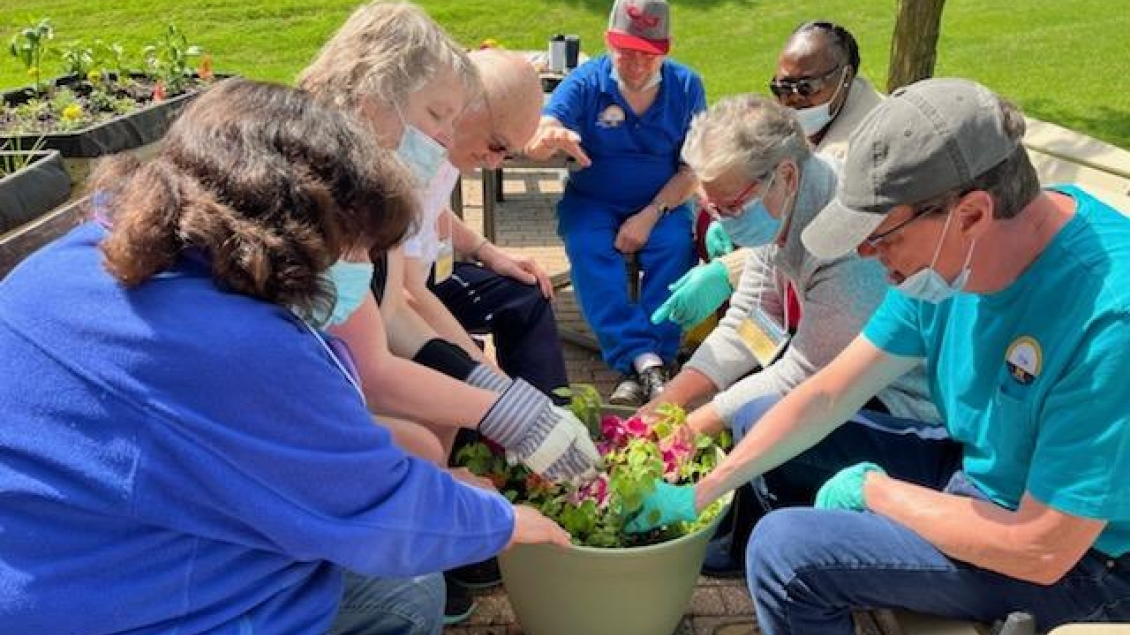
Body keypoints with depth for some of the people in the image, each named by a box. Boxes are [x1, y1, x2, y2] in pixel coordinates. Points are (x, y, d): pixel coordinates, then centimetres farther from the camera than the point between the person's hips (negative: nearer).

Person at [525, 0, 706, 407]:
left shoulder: (686, 86, -3)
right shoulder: (584, 83, -9)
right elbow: (535, 143, -23)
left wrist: (650, 216, -18)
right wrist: (548, 137, -49)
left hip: (661, 204, 1)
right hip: (592, 202, 0)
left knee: (677, 248, -29)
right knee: (590, 250, -31)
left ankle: (636, 370, -26)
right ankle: (646, 362, -33)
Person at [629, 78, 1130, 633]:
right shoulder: (950, 255, -10)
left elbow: (1042, 552, -28)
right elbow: (829, 395, -5)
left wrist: (876, 489, -16)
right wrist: (698, 493, -5)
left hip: (1076, 562, -7)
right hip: (974, 471, 7)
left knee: (784, 550, -22)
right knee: (757, 418, 7)